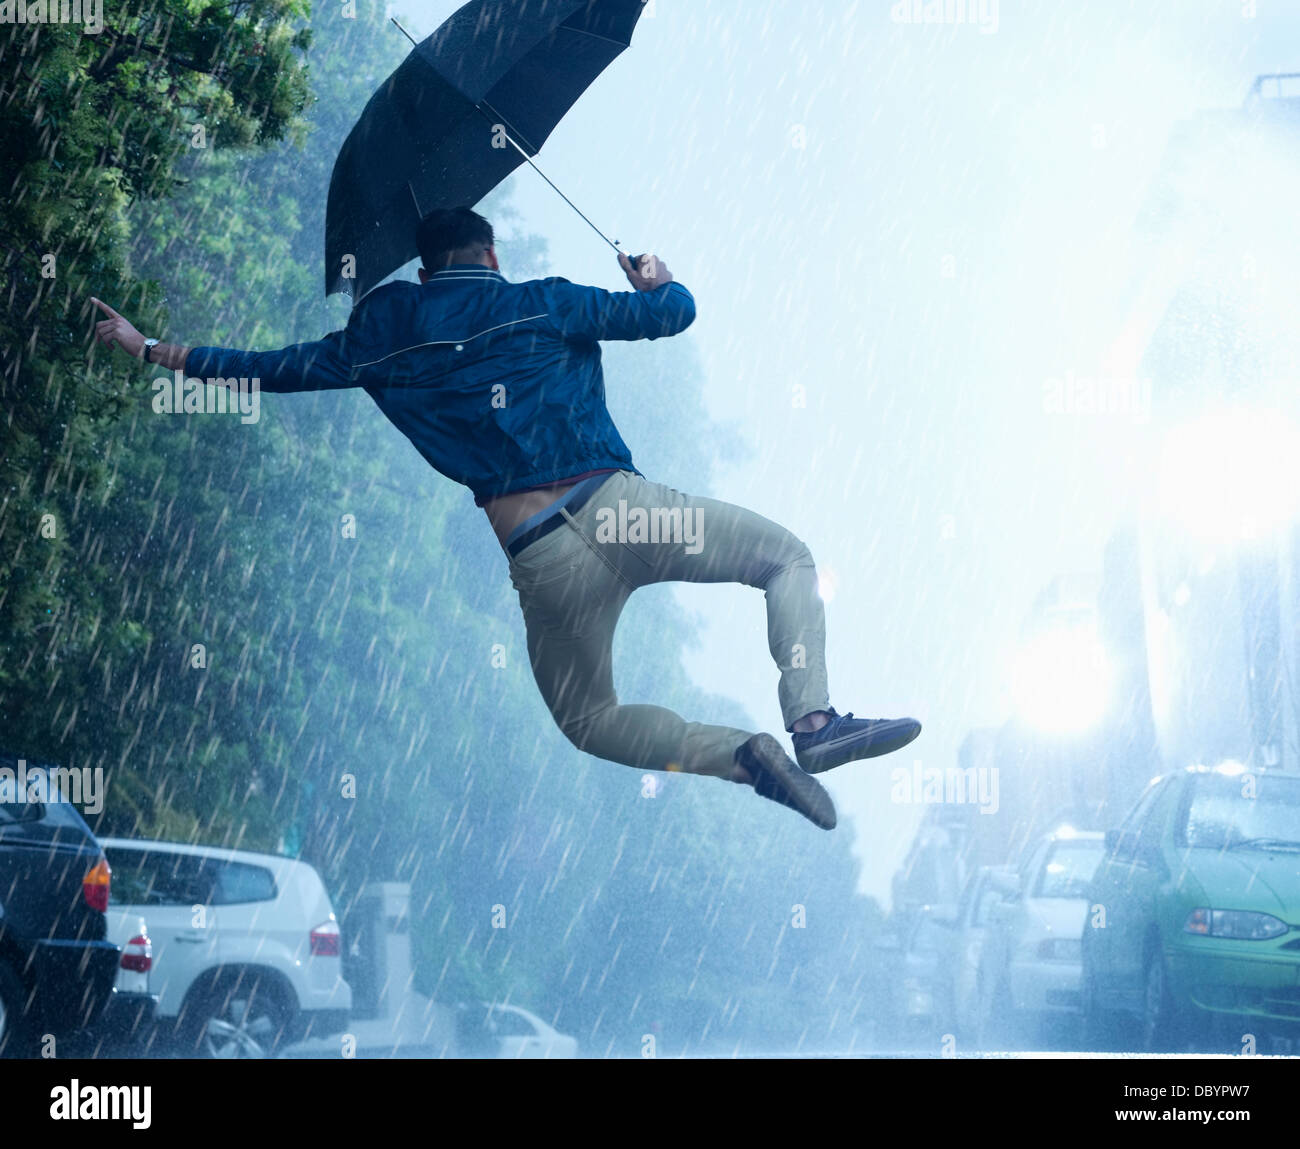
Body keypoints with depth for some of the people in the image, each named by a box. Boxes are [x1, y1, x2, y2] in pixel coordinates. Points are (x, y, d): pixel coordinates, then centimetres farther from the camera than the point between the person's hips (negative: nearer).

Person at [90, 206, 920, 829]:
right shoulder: (539, 305, 6)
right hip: (619, 509, -2)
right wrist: (654, 280, 32)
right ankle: (812, 721, -8)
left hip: (541, 558, 2)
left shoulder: (379, 340, 12)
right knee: (789, 556, 17)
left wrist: (148, 349, 33)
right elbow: (672, 312, 8)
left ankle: (740, 755, -3)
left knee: (589, 719, 23)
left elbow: (269, 369, 20)